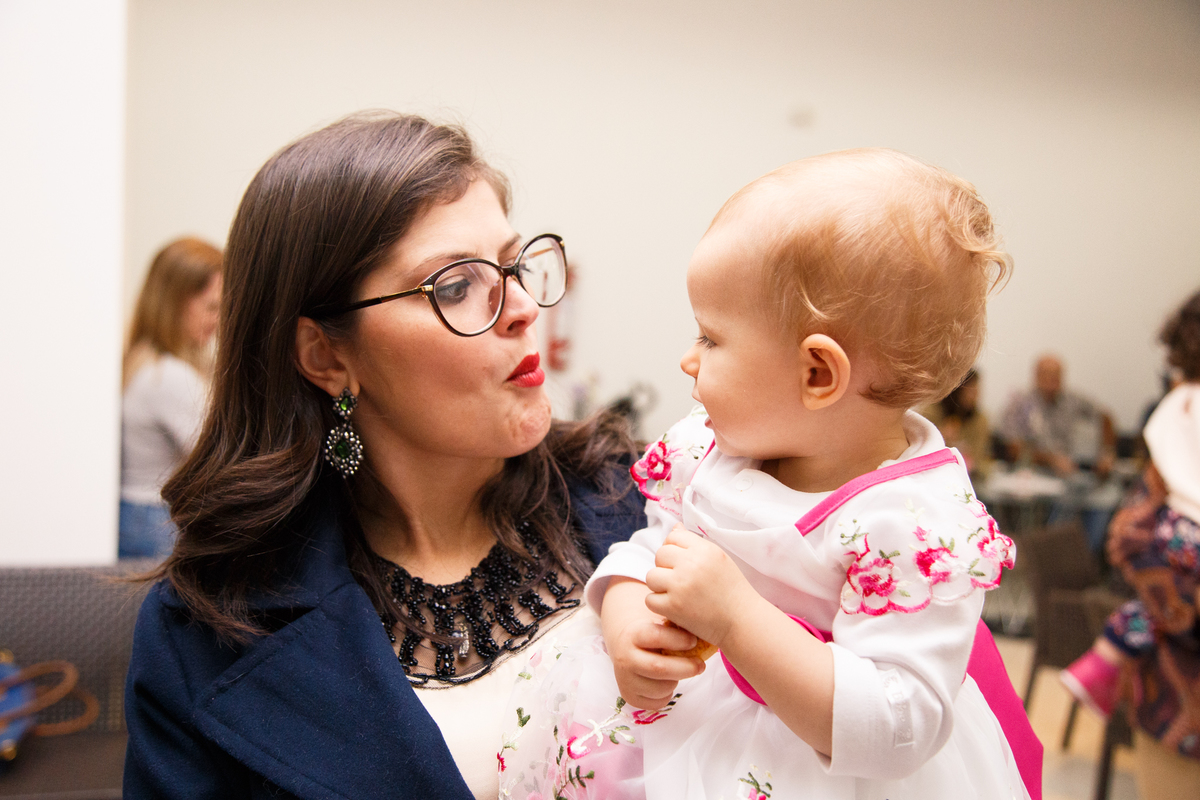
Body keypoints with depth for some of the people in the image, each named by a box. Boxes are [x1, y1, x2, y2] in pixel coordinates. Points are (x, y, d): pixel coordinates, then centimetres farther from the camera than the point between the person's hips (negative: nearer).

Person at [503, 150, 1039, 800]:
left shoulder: (922, 526, -25)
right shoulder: (709, 446, -4)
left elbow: (894, 732, -29)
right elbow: (645, 548, 5)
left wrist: (736, 616, -36)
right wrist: (628, 629, -19)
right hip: (691, 704, 5)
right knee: (550, 713, -12)